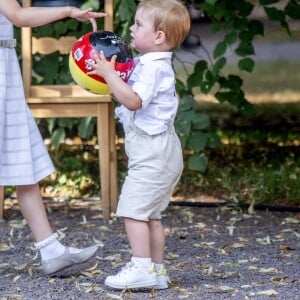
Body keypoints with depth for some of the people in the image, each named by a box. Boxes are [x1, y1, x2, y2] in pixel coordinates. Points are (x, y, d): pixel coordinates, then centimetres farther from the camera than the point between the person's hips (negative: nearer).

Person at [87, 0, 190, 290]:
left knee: (132, 209, -11)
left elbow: (133, 100, -30)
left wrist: (109, 73, -25)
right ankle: (157, 270, 19)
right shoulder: (149, 64, 15)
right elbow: (129, 96, 25)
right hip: (159, 153, 11)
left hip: (153, 154, -11)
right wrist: (109, 79, 10)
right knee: (150, 215, 15)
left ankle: (143, 268, -12)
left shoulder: (154, 68, -17)